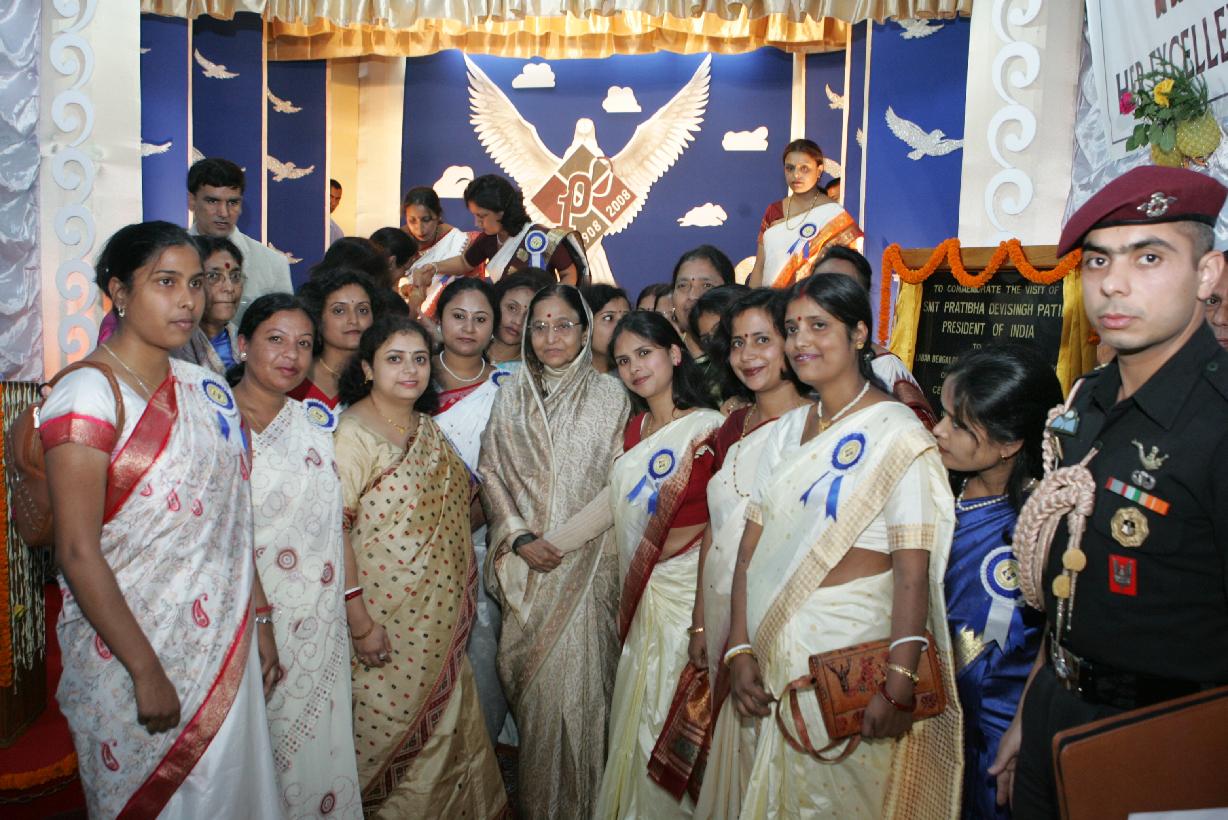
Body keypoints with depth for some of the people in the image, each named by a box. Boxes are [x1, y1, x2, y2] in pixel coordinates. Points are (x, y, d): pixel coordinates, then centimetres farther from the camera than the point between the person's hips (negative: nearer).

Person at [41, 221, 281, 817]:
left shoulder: (206, 388, 5)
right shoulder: (88, 394, -15)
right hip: (129, 652, -6)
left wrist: (259, 620, 8)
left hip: (225, 645, 6)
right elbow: (77, 554, -17)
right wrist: (146, 671, -17)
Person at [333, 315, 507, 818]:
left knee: (444, 728, 17)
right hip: (387, 620, -7)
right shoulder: (353, 433, -16)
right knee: (391, 728, 8)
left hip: (441, 615, 7)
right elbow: (334, 530, -20)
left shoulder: (427, 427, 7)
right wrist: (360, 621, -21)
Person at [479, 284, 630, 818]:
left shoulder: (609, 395, -2)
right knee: (530, 681, 7)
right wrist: (520, 538, -7)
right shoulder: (510, 396, 7)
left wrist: (561, 539, -12)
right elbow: (491, 474, 6)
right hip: (525, 567, 2)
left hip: (586, 563, -2)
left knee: (577, 679, -2)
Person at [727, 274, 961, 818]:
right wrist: (739, 650, -3)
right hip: (780, 652, 6)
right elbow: (752, 546, 4)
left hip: (857, 648, -6)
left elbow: (913, 570, -17)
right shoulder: (786, 431, 8)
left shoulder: (897, 434, -10)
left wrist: (899, 686, -24)